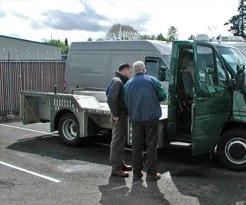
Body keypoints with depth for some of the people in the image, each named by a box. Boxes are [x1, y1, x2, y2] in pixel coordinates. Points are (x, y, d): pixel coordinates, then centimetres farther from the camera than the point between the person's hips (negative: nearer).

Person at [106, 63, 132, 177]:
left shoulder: (122, 82, 17)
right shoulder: (117, 81, -16)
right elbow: (111, 98, -25)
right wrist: (115, 115, -23)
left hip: (123, 115, 10)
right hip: (119, 116, -10)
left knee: (122, 141, 19)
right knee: (117, 141, -6)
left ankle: (120, 163, 31)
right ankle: (116, 168, -2)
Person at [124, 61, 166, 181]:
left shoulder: (128, 84, 9)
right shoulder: (152, 80, 0)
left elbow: (126, 103, 11)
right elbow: (162, 96, 4)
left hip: (136, 119, 3)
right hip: (151, 117, -3)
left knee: (137, 147, 9)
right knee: (151, 146, 3)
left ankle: (136, 173, 13)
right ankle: (151, 173, 5)